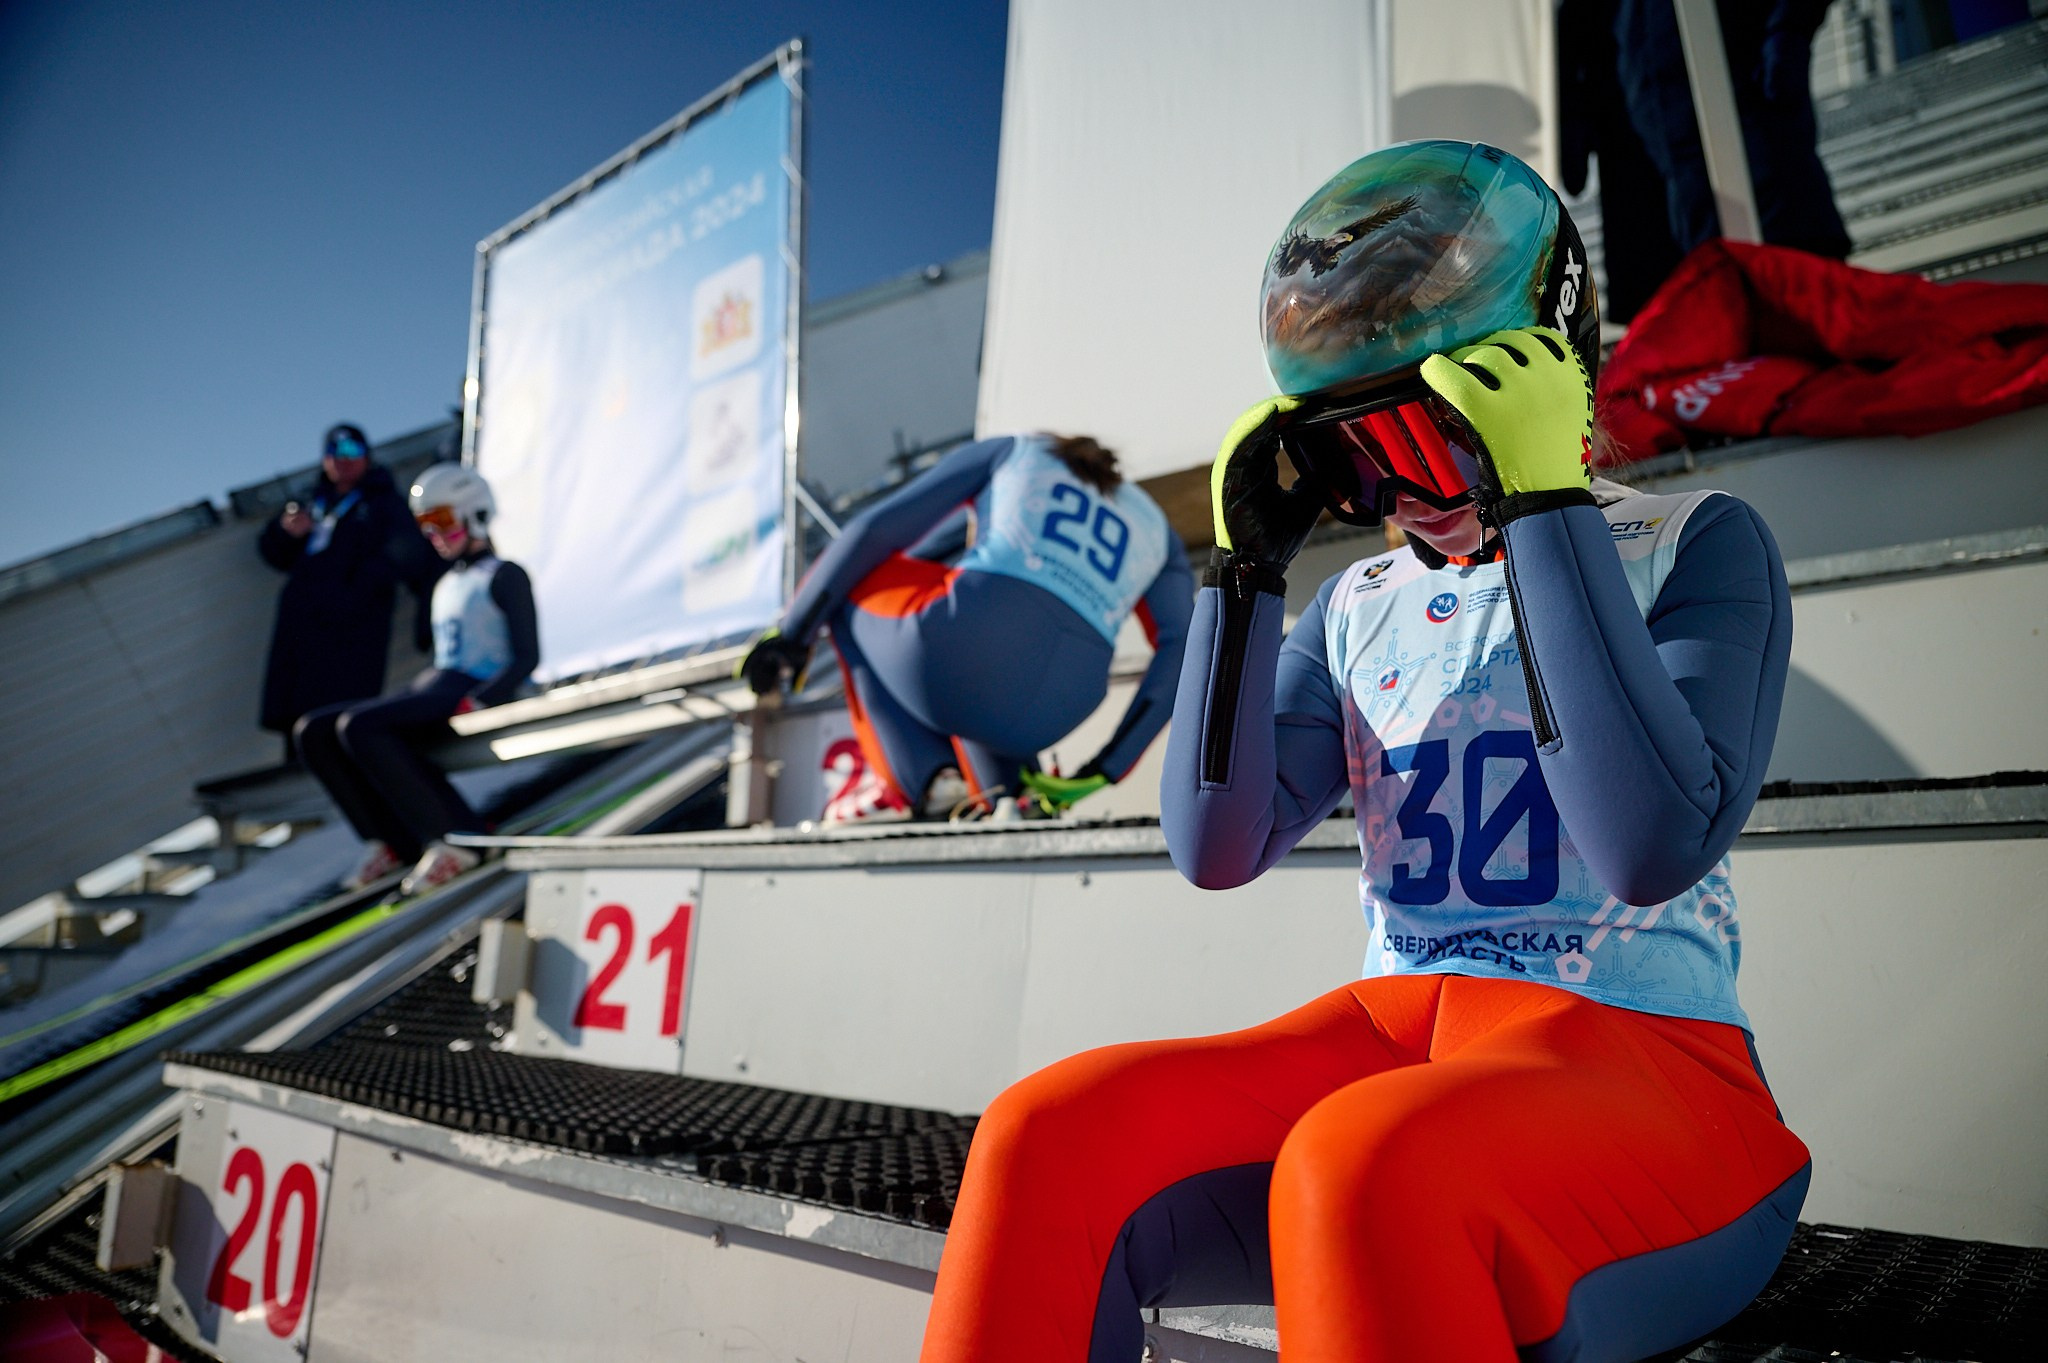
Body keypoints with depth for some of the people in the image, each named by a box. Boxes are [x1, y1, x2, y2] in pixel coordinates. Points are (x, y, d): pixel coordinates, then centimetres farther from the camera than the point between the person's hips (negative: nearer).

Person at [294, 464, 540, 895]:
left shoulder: (505, 576, -1)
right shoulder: (446, 585, 25)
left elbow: (527, 657, -10)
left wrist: (476, 702, -23)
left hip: (469, 695, -9)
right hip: (431, 694, 9)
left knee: (359, 726, -29)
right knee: (314, 730, -7)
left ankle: (454, 838, -26)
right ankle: (390, 841, -11)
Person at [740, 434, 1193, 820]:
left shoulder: (1009, 453, 26)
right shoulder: (1153, 525, 31)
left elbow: (875, 531, 16)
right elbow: (1182, 647, 11)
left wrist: (791, 634, 20)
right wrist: (1105, 770, 7)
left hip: (968, 642, -5)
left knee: (847, 580, 27)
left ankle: (922, 784, 11)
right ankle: (1010, 793, 15)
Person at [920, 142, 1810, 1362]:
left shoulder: (1697, 548, 1)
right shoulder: (1361, 609, 14)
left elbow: (1656, 848, -17)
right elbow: (1219, 845, 4)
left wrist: (1541, 503, -17)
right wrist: (1250, 559, 1)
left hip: (1641, 1052, -4)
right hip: (1394, 1030, 5)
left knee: (1358, 1165, -38)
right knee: (1051, 1138, -22)